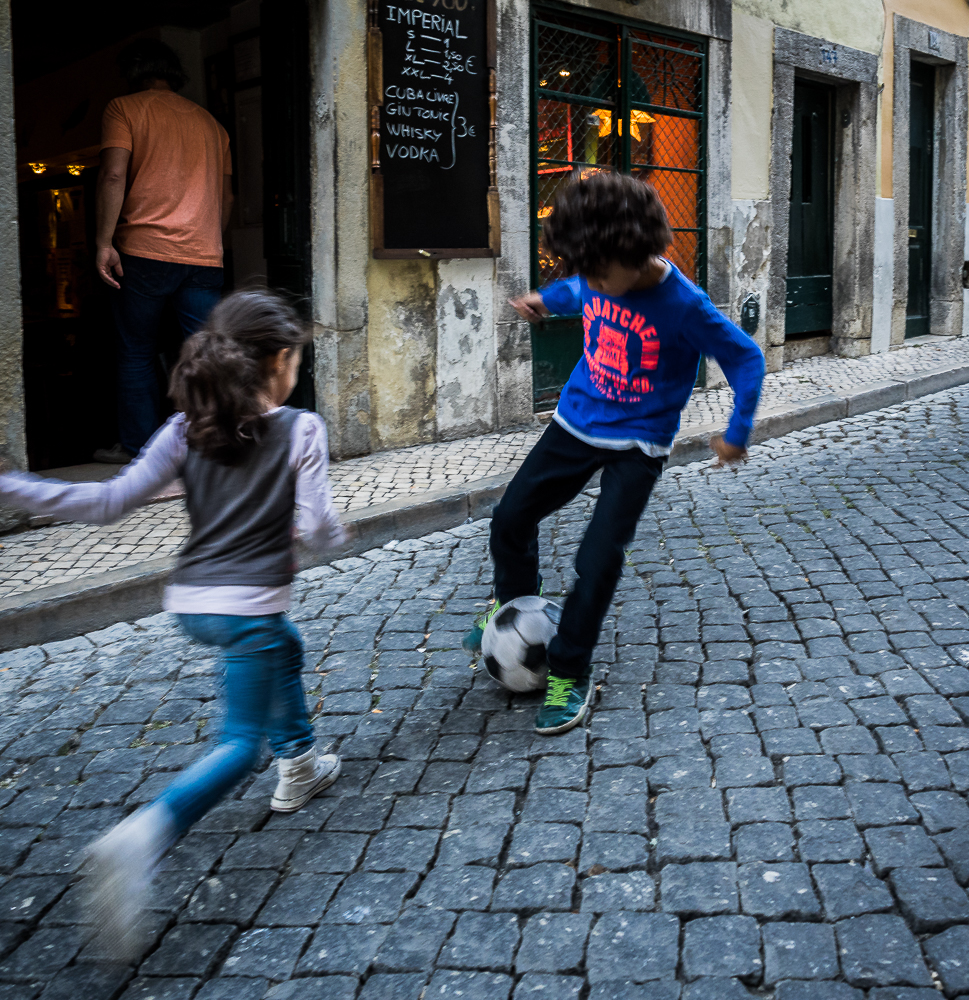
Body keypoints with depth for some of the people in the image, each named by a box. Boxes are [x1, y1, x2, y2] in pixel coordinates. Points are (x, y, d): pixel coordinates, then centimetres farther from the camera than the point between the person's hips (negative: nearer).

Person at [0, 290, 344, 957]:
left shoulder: (187, 430, 2)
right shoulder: (300, 431, -9)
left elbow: (111, 502, -5)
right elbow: (321, 528, -15)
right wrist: (334, 532, 9)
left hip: (190, 602, 6)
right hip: (247, 607, -6)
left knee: (286, 646, 35)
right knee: (242, 744, 2)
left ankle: (299, 766, 46)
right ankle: (144, 837, -23)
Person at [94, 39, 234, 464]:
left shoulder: (125, 109, 4)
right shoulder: (209, 122, 19)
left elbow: (113, 176, -10)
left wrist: (103, 242, -8)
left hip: (144, 252, -3)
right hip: (205, 256, 4)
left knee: (136, 353, 9)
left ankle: (138, 444, 13)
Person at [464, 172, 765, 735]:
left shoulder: (683, 305, -25)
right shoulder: (601, 280, -10)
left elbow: (746, 358, -13)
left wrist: (738, 432, -10)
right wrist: (547, 298, 25)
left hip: (637, 445, -6)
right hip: (576, 422, 6)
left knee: (599, 561, -13)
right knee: (510, 519, 9)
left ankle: (569, 676, 5)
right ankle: (512, 609, 38)